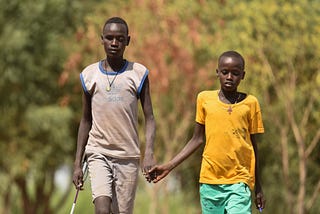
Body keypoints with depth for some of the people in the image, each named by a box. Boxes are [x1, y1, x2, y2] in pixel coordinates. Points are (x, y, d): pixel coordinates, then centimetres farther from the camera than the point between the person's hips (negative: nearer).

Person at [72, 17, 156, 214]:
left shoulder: (138, 74, 3)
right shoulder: (90, 75, 7)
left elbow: (149, 118, 2)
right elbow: (86, 121, 14)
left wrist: (149, 153, -14)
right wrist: (77, 163, 10)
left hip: (128, 155, 0)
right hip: (98, 152, 0)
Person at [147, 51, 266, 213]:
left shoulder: (250, 103, 5)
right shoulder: (205, 99, 7)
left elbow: (253, 145, 11)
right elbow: (197, 139, 14)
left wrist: (258, 188, 13)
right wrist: (169, 166, 7)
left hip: (239, 182, -2)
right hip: (210, 181, 2)